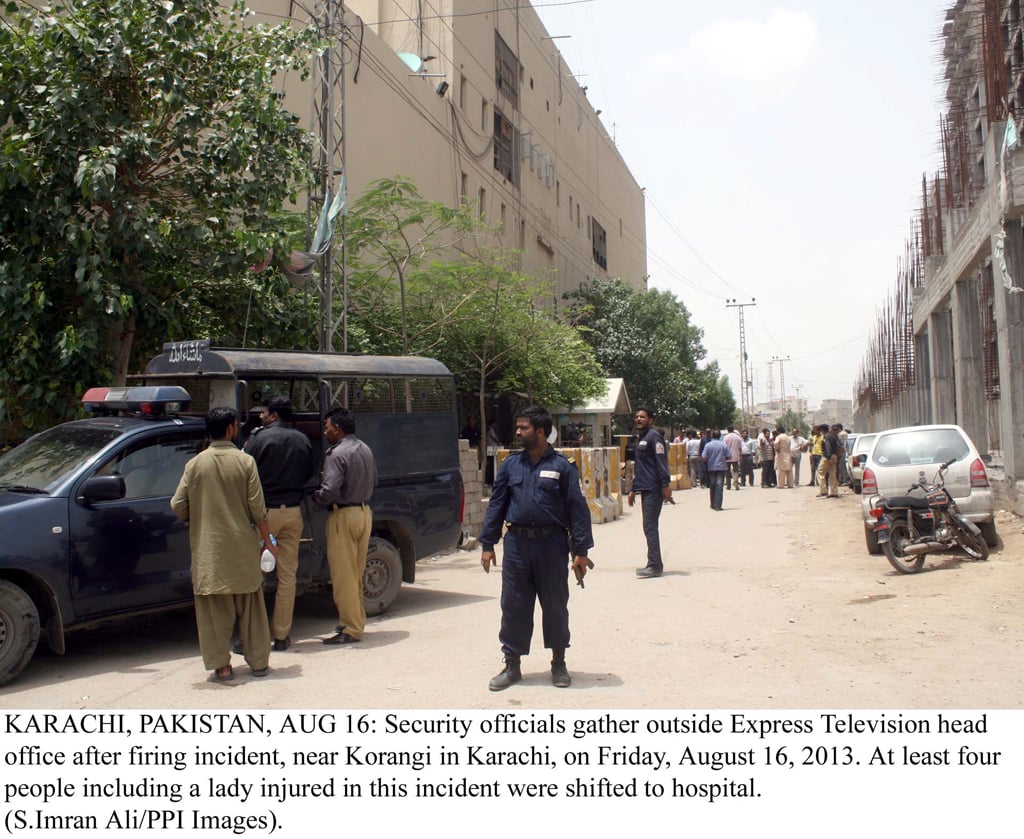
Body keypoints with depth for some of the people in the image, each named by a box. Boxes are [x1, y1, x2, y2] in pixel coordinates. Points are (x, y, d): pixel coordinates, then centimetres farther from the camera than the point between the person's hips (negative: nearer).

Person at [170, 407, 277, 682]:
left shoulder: (195, 464, -1)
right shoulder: (245, 461, -5)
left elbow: (178, 506, -2)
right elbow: (257, 508, -7)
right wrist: (268, 540, 3)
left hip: (207, 550, 0)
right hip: (242, 546, 0)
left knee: (214, 609, 7)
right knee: (251, 608, 11)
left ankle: (221, 666, 7)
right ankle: (259, 662, 18)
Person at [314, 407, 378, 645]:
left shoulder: (337, 454, -17)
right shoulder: (365, 449, 10)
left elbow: (329, 491, -23)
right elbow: (373, 481, 19)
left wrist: (315, 497, -4)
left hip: (343, 515, -9)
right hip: (364, 511, 9)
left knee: (343, 575, -1)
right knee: (356, 572, 18)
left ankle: (351, 629, 3)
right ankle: (357, 620, 28)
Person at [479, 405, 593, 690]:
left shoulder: (561, 466, -3)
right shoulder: (511, 464, 6)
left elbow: (578, 509, -4)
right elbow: (496, 504, 9)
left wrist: (581, 551, -8)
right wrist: (487, 544, 5)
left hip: (552, 544, -2)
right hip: (517, 543, 3)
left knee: (555, 606, 9)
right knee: (513, 606, 7)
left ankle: (559, 663, 26)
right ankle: (512, 664, 20)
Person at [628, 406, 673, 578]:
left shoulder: (654, 436, -9)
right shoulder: (640, 438, 20)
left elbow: (662, 461, -17)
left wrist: (665, 485, -25)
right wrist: (633, 490, 25)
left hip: (654, 489, -10)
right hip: (645, 489, 10)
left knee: (650, 527, -10)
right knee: (649, 527, 11)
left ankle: (654, 566, -7)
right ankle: (655, 564, 17)